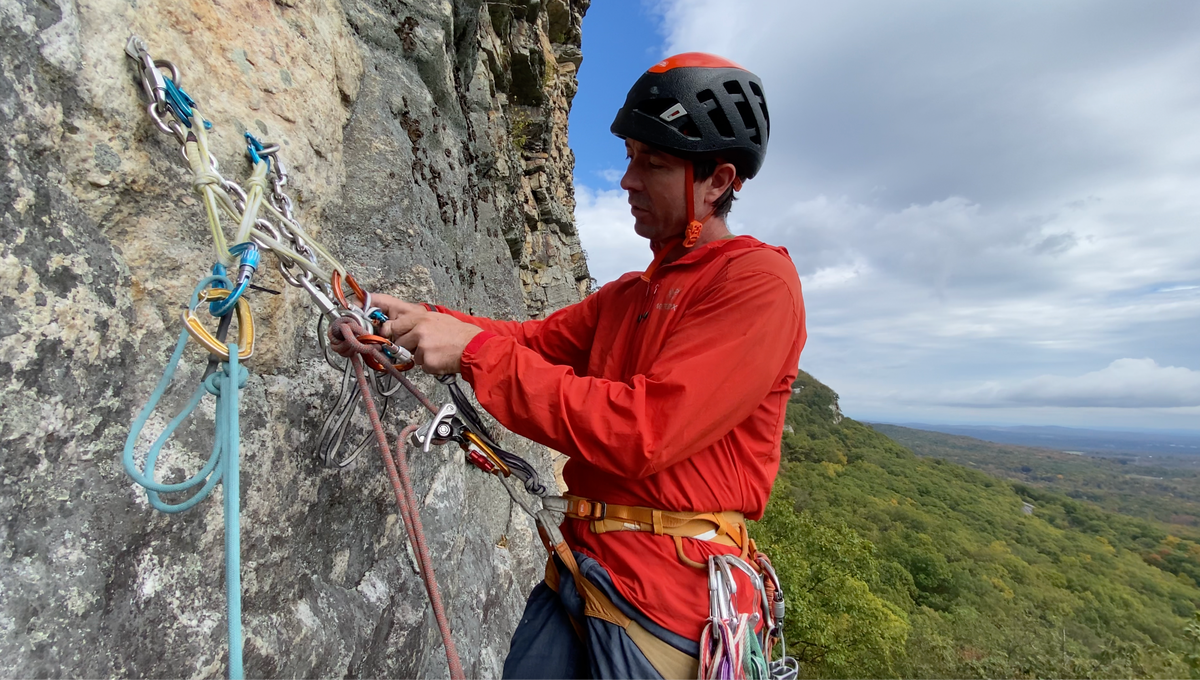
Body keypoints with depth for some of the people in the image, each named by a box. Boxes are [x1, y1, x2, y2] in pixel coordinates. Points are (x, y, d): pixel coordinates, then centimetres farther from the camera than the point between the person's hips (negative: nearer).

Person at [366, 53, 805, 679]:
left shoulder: (758, 281, -13)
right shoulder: (631, 292, 15)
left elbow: (641, 432, -23)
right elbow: (536, 339, 11)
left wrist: (475, 350, -20)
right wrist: (417, 320, -4)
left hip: (663, 595, -7)